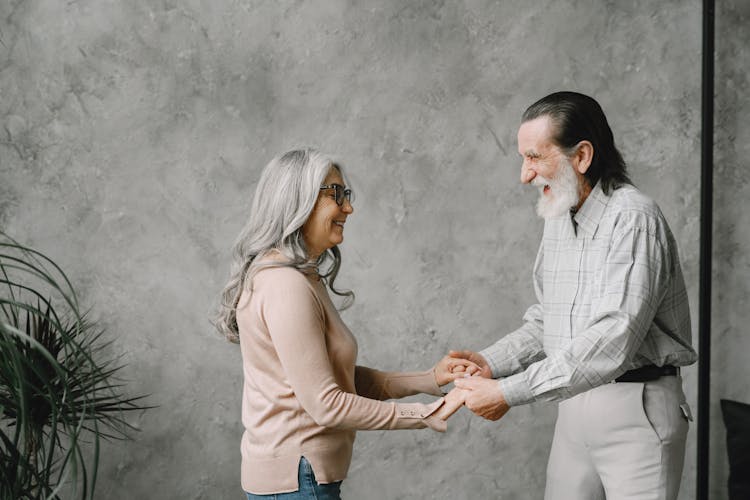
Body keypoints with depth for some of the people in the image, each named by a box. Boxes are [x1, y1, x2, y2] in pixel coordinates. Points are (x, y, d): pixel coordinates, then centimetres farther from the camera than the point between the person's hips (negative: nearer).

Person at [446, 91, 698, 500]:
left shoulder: (632, 219, -17)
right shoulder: (558, 219, 10)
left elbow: (612, 341, -27)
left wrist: (509, 392, -26)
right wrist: (492, 362, 0)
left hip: (637, 407, -7)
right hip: (575, 401, 7)